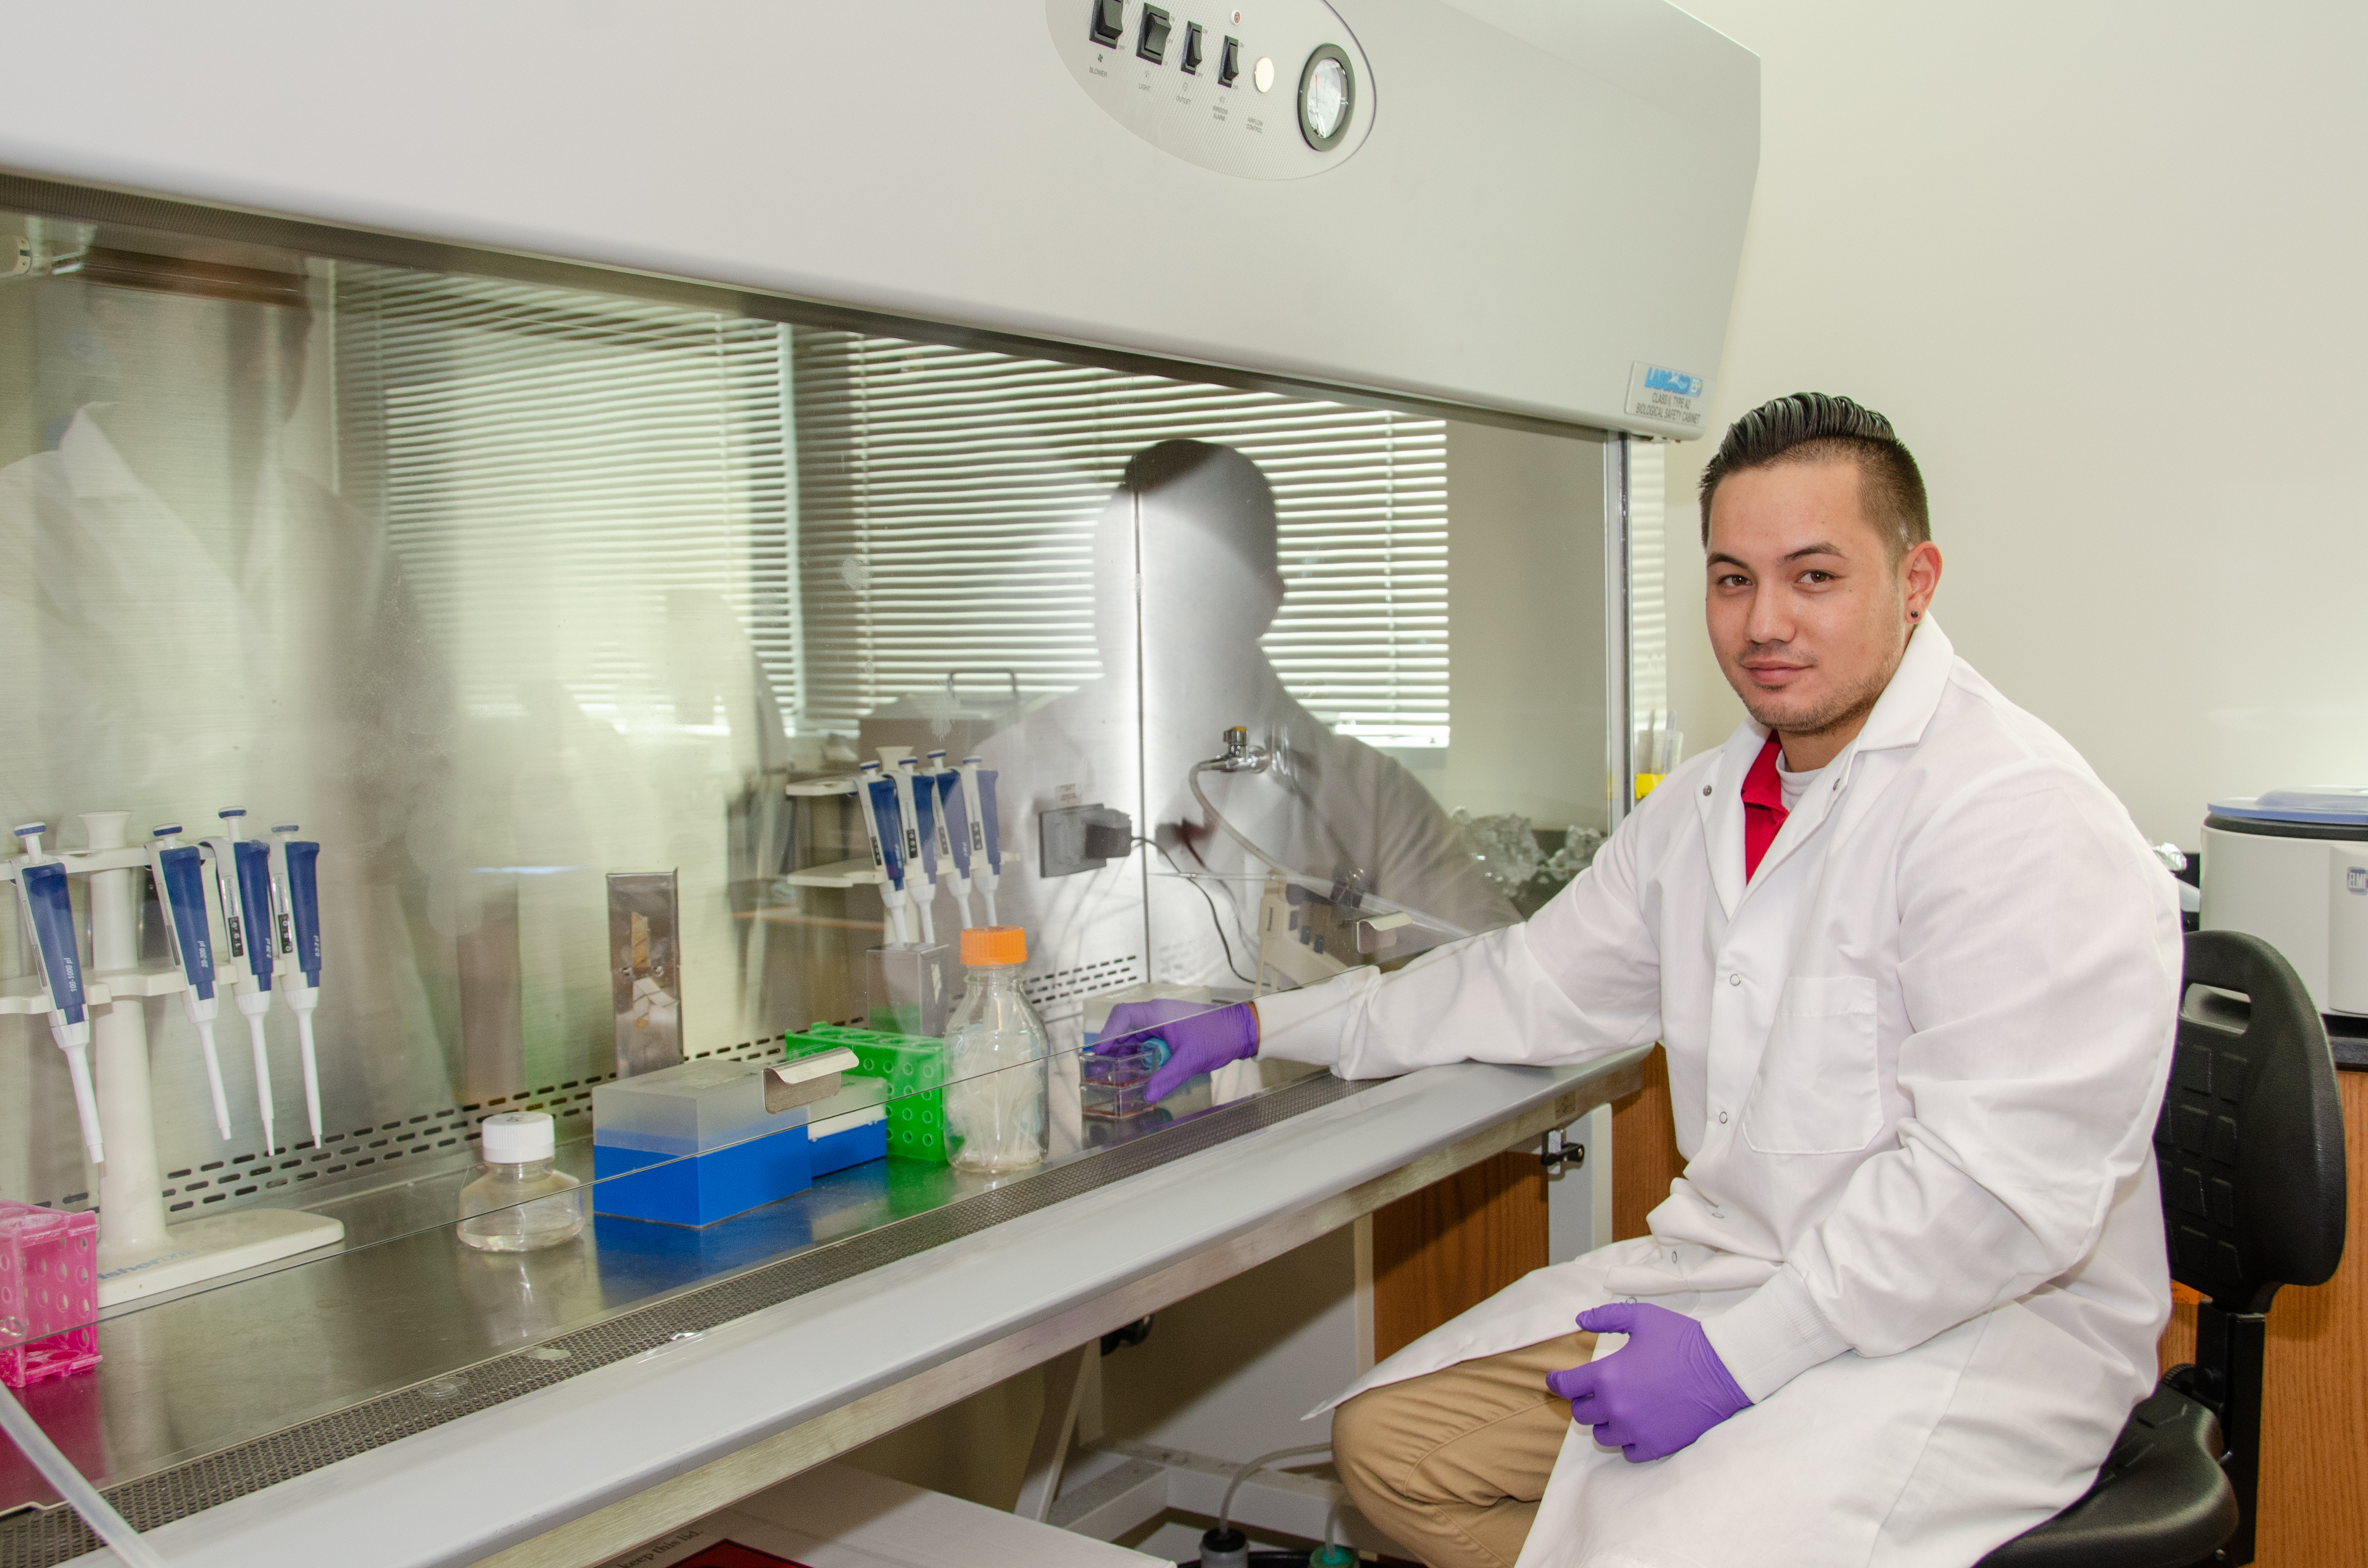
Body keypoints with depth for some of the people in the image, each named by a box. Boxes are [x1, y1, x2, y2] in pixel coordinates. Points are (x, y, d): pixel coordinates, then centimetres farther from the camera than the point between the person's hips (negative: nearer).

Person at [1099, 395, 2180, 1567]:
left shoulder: (2019, 813, -19)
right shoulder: (1707, 802, 10)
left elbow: (2003, 1186, -24)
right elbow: (1538, 983, 20)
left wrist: (1739, 1355, -23)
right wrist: (1259, 1028, 16)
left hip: (1976, 1327, -8)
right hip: (1739, 1272, 8)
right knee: (1390, 1439, 4)